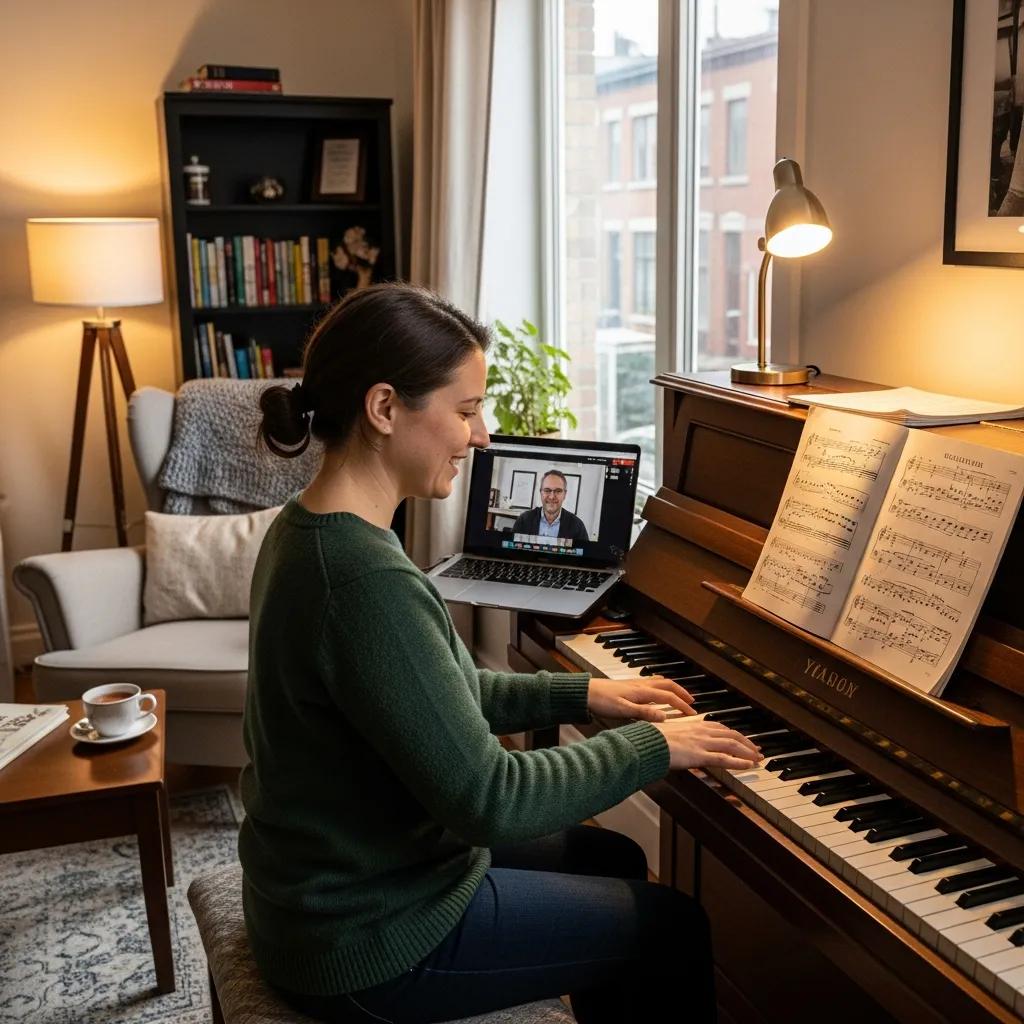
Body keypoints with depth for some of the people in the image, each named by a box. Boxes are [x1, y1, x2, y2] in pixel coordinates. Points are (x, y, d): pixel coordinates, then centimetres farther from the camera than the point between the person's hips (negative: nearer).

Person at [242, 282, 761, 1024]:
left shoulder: (313, 532, 0)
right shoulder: (364, 579, -31)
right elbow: (488, 801, -28)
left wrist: (580, 694, 8)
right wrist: (652, 747, -15)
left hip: (339, 880, 9)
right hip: (372, 940, -9)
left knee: (615, 860, 24)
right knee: (675, 926, 9)